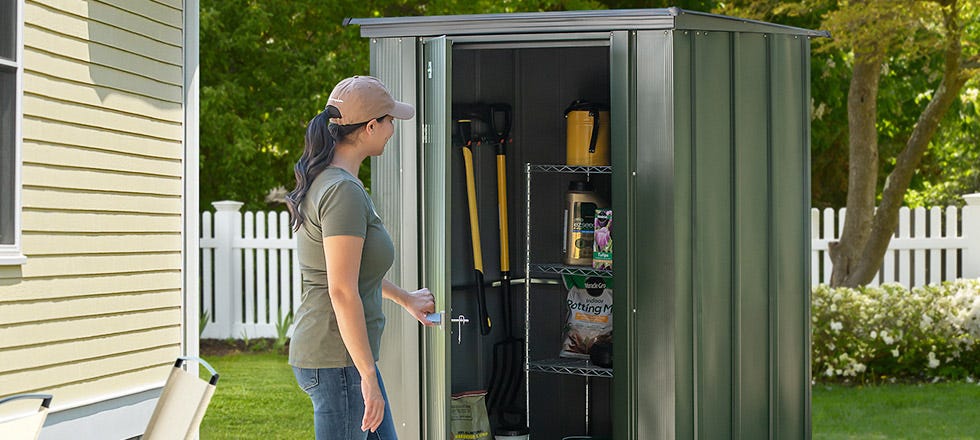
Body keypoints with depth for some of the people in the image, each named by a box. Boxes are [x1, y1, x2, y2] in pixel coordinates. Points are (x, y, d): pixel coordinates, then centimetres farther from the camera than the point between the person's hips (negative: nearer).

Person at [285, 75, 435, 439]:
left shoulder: (325, 181, 12)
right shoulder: (344, 191, -19)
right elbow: (342, 291, -24)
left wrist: (404, 298, 39)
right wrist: (369, 376, -21)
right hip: (337, 359, -10)